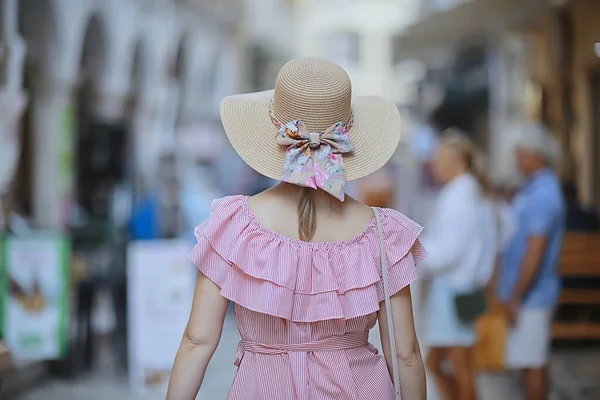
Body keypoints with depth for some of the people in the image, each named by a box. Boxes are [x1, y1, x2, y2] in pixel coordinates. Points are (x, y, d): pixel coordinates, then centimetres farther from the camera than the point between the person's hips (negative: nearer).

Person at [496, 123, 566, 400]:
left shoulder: (542, 195, -19)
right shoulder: (535, 188, 13)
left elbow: (535, 252, -24)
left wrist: (516, 297, -22)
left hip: (530, 294, -10)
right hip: (530, 294, 10)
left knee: (532, 362, -4)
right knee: (530, 361, 15)